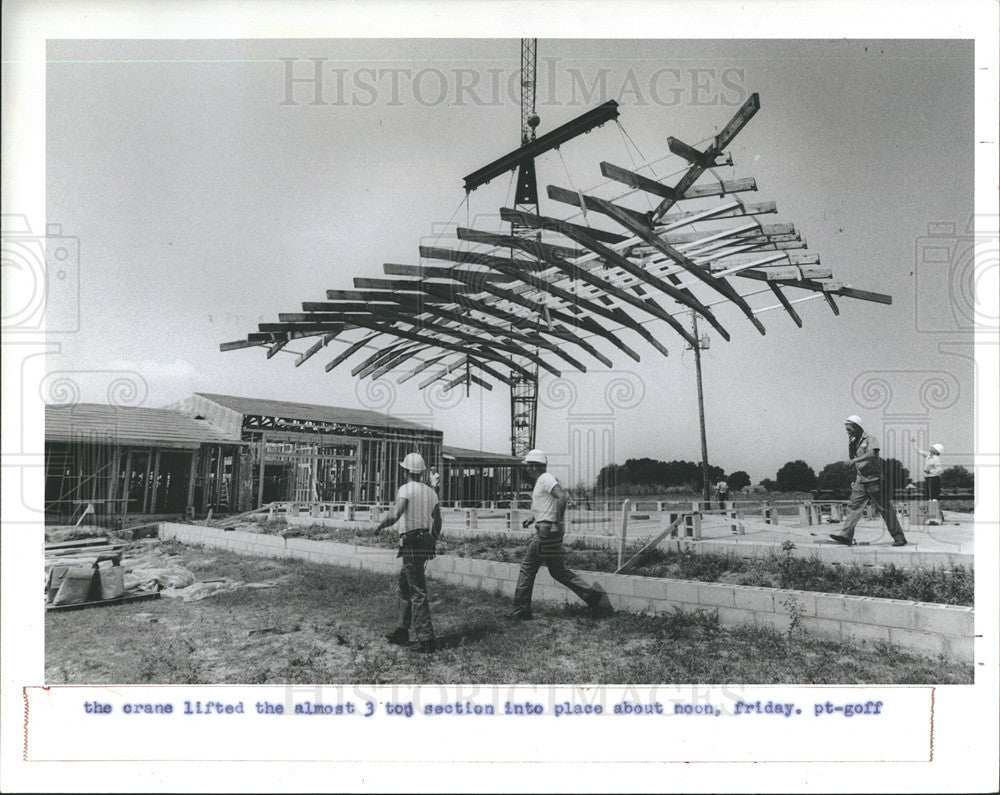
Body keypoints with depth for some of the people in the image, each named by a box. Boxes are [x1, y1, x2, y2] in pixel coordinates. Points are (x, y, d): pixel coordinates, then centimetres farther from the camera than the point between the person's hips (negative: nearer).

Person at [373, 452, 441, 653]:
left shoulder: (406, 489, -9)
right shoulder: (431, 492, 14)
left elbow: (396, 515, -23)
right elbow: (438, 521, 17)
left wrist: (380, 525, -6)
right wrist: (432, 541, 30)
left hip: (412, 544, -8)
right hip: (426, 543, 8)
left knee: (417, 592, -6)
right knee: (402, 586, 20)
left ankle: (425, 639, -4)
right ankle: (402, 631, 26)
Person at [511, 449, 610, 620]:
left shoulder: (545, 479, -12)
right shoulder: (544, 480, 18)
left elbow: (562, 497, -28)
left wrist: (556, 523, -25)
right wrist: (535, 517, 26)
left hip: (546, 531, -10)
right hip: (549, 530, 10)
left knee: (527, 569, 1)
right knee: (558, 571, 13)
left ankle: (521, 611, 8)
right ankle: (593, 596, 8)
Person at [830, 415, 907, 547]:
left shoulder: (870, 439, -7)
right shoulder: (854, 442, 14)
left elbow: (872, 453, -25)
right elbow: (850, 460, 11)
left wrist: (855, 460, -34)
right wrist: (849, 446, -1)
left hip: (874, 478, -6)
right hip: (860, 479, 6)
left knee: (886, 509, 0)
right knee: (853, 505, -5)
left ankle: (899, 538, 9)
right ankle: (846, 535, -10)